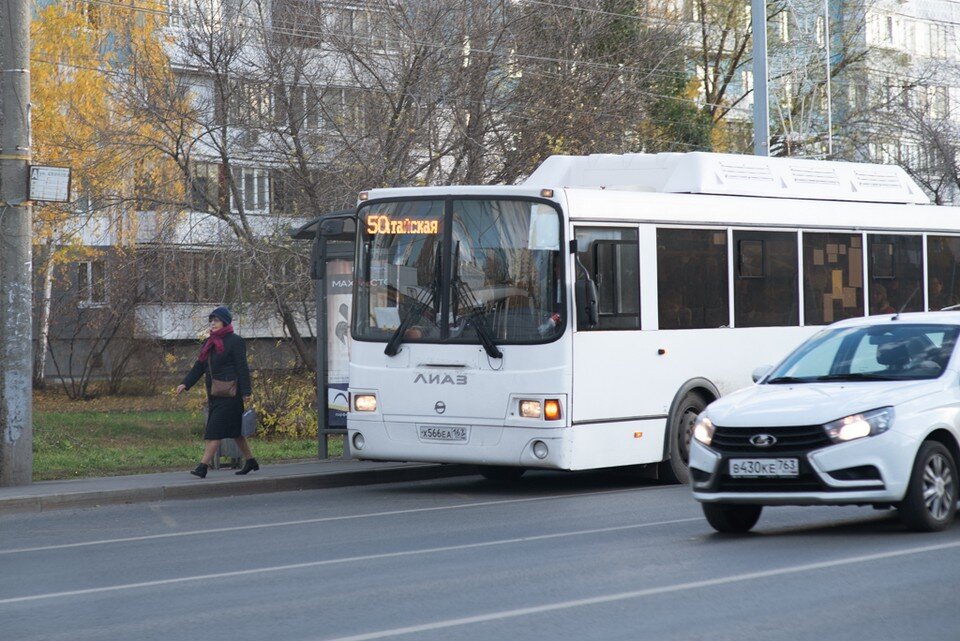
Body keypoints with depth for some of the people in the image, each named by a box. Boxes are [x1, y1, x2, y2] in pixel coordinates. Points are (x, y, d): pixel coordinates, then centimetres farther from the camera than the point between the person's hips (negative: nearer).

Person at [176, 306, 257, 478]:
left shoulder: (235, 341, -7)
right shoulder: (209, 343, 16)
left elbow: (242, 368, -11)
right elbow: (199, 367, 17)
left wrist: (246, 392, -15)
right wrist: (185, 383, 4)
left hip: (230, 394, -8)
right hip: (214, 394, 8)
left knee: (215, 430, -12)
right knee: (234, 431, 14)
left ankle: (203, 466, -16)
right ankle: (250, 461, 24)